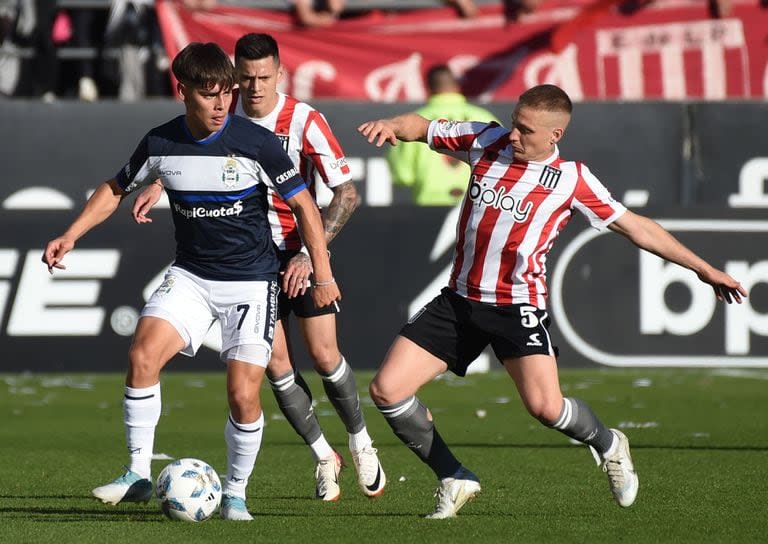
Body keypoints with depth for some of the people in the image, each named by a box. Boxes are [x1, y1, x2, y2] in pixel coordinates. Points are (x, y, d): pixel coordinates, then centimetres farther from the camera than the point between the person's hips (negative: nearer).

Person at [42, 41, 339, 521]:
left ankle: (235, 493, 11)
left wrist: (323, 275, -5)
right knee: (143, 355, -20)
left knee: (243, 393, -12)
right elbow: (117, 189, 14)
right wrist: (71, 236, 4)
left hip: (252, 282, -3)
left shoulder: (256, 142, -14)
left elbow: (303, 204, -5)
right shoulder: (161, 144, -4)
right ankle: (138, 476, -9)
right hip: (190, 277, 3)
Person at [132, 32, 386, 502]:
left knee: (324, 354, -9)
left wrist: (310, 254, -22)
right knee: (276, 362, -5)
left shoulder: (304, 120, -17)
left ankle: (361, 444, 16)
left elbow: (347, 194, -16)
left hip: (302, 251, -3)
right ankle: (323, 457, 11)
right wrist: (158, 186, 0)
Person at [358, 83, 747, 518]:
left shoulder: (571, 179, -3)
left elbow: (636, 227, 3)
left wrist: (704, 269, 3)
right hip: (460, 299, 4)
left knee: (545, 406, -23)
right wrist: (392, 125, -10)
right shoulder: (487, 141, 5)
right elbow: (423, 127, 14)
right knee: (387, 389, -6)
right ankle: (456, 480, 11)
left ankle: (607, 444, 12)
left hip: (518, 305, -4)